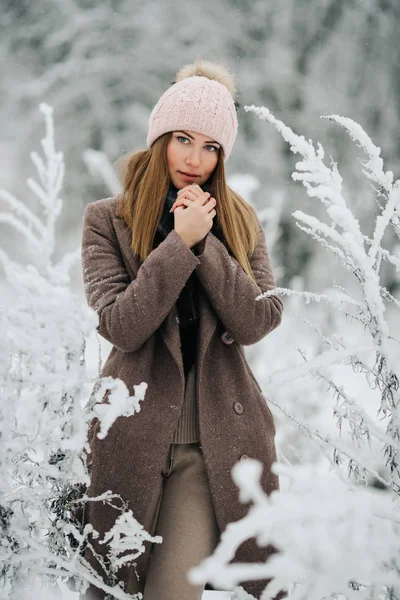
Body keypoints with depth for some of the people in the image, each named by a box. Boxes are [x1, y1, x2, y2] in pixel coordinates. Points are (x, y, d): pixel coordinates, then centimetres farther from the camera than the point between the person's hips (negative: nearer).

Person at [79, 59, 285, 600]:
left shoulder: (240, 222, 9)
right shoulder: (107, 219, 1)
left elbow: (257, 323, -6)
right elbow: (121, 326, -12)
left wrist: (205, 241, -13)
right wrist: (181, 242, -16)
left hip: (216, 438, 1)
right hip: (133, 433, -1)